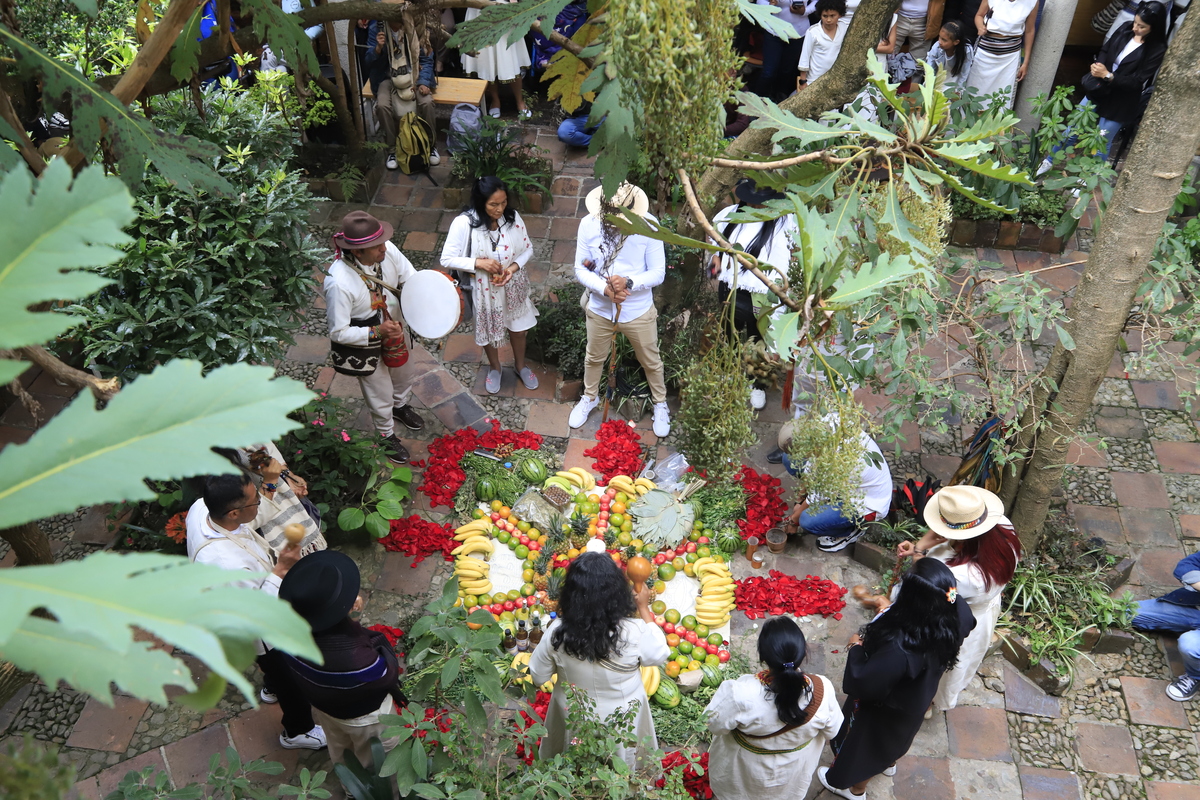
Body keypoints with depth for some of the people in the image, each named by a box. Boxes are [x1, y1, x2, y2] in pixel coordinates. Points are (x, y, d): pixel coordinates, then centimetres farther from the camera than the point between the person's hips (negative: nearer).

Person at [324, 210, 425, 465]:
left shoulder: (387, 250, -26)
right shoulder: (338, 283, -39)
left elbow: (411, 279, -10)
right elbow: (338, 332, -29)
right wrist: (376, 332, -37)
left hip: (394, 328, 5)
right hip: (365, 346, -5)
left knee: (400, 373, 34)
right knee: (380, 394, 21)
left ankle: (401, 406, 68)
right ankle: (386, 435, 52)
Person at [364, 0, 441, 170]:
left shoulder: (416, 26, -9)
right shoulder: (376, 27, -9)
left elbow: (426, 59, -3)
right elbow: (369, 60, -5)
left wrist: (423, 82, -16)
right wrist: (378, 48, -26)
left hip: (414, 75, 0)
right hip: (389, 77, 0)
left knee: (426, 102, -28)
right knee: (382, 105, -28)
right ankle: (392, 149, -9)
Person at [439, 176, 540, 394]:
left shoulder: (513, 217, -17)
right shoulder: (464, 223, -26)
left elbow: (528, 249, -4)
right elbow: (447, 259, -21)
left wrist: (514, 267, -22)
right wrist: (478, 263, -32)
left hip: (513, 285, 3)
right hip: (484, 289, -2)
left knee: (518, 328, 23)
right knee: (489, 330, 22)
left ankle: (520, 365, 52)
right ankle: (494, 367, 51)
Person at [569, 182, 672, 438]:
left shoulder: (648, 225, -22)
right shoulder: (588, 225, -17)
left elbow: (658, 272, -16)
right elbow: (580, 269, -11)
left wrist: (629, 282, -34)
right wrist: (605, 288, -30)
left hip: (639, 311, -1)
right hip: (600, 309, 2)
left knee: (651, 361, 19)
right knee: (594, 358, 24)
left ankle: (660, 403, 46)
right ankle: (589, 397, 52)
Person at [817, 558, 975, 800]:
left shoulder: (898, 648, -48)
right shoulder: (956, 613, -28)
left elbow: (864, 684, -34)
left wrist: (856, 648, -16)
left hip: (883, 708, -6)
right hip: (917, 698, 6)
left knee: (864, 743, 27)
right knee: (894, 735, 38)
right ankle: (889, 762, 68)